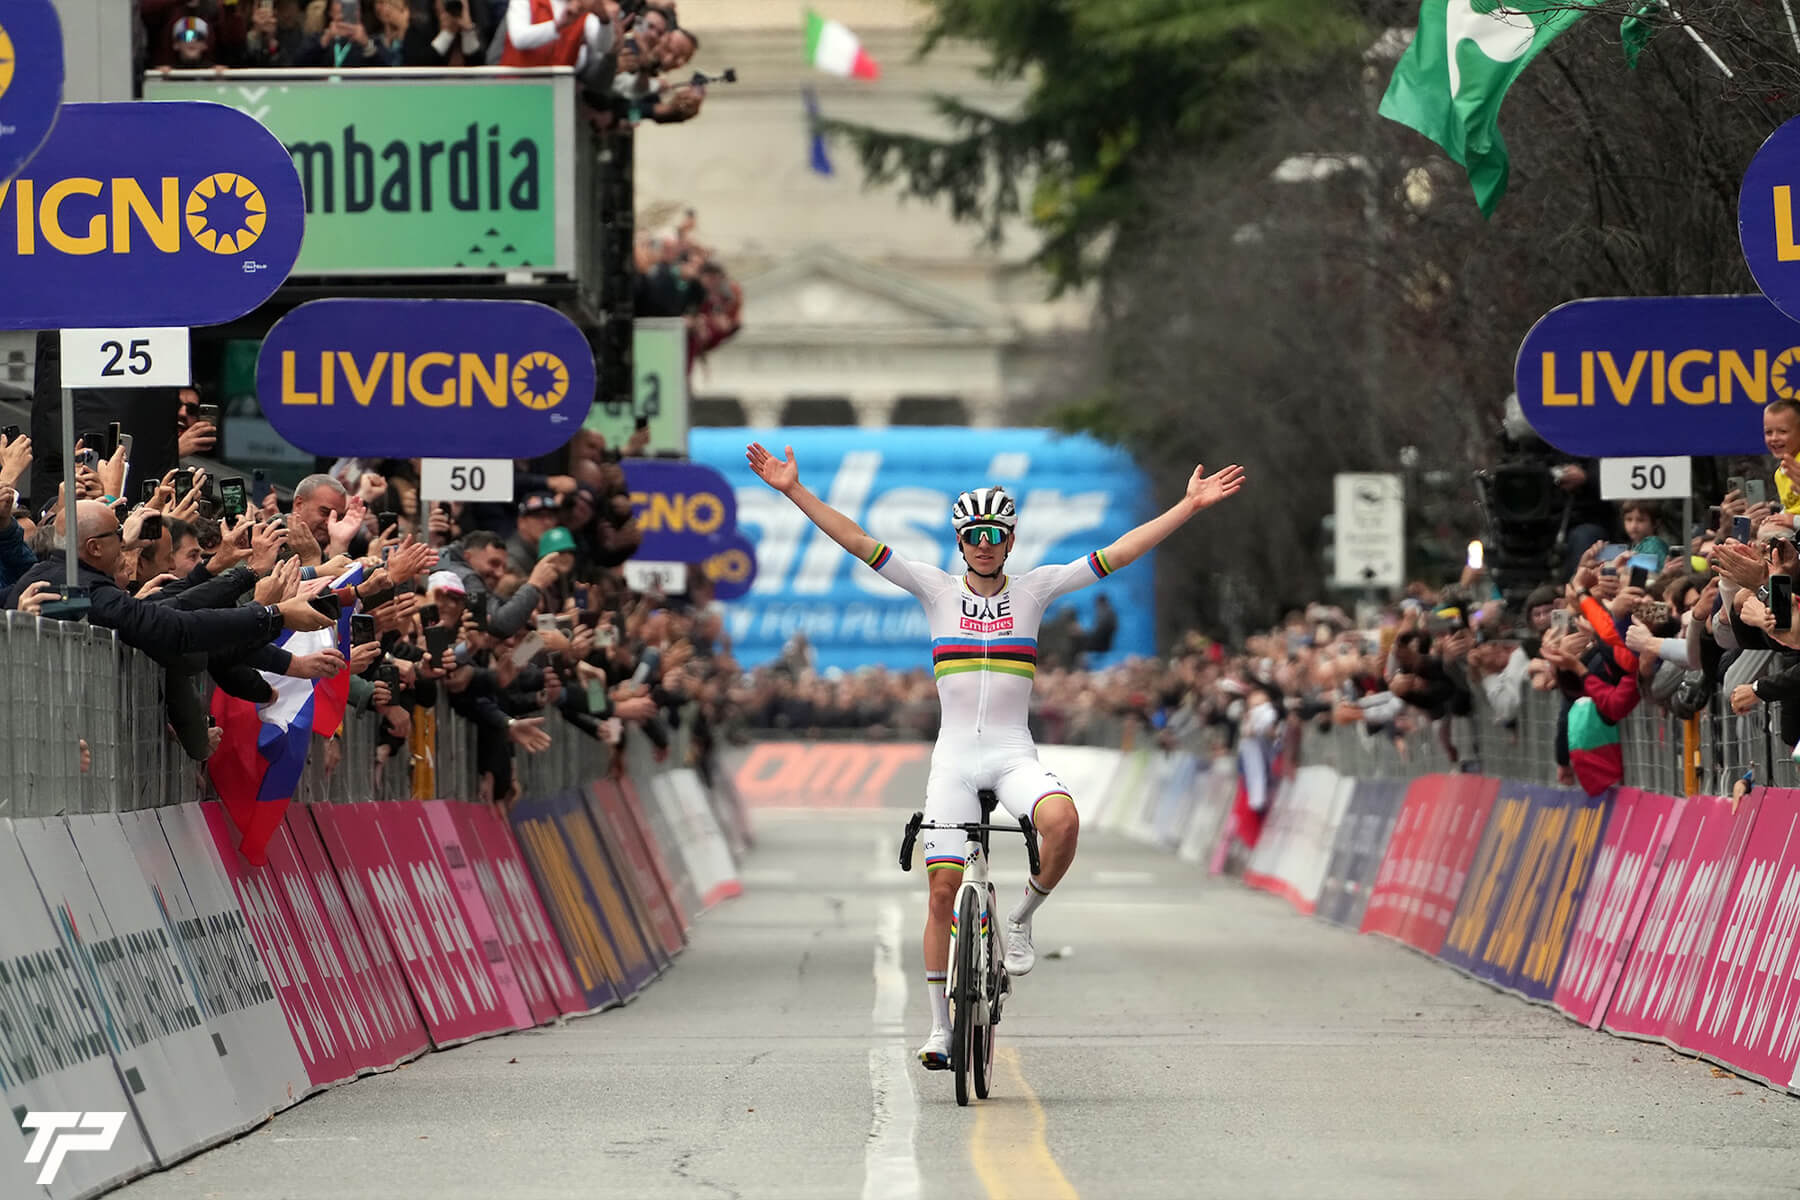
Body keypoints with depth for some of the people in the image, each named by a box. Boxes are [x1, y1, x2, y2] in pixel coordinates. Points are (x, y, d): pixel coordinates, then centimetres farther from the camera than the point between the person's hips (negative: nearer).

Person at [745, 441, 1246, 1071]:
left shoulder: (1033, 589, 4)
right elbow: (858, 542, 0)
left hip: (1014, 754, 0)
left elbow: (1118, 553, 0)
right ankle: (940, 1027, 6)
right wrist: (794, 491, -7)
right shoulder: (937, 589, 4)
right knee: (944, 889, -4)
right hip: (954, 755, 1)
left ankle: (1022, 919, -5)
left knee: (1062, 821, -32)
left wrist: (1189, 506, -5)